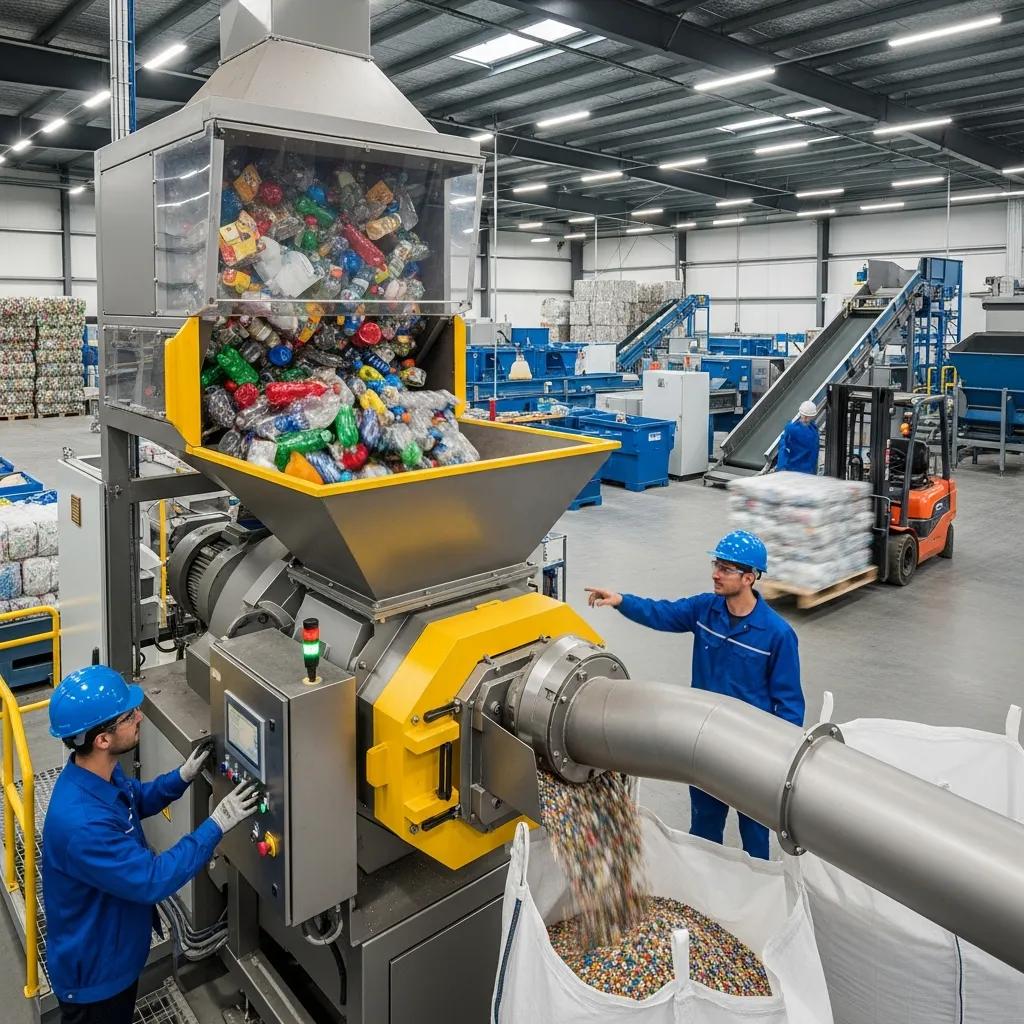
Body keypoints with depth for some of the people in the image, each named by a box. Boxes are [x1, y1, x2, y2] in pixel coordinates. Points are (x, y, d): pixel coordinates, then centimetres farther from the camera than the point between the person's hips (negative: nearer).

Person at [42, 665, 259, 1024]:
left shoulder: (100, 774, -11)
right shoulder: (81, 823, -41)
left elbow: (136, 801, 11)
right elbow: (153, 880, -33)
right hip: (92, 969, -8)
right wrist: (216, 825, -29)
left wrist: (183, 776, -5)